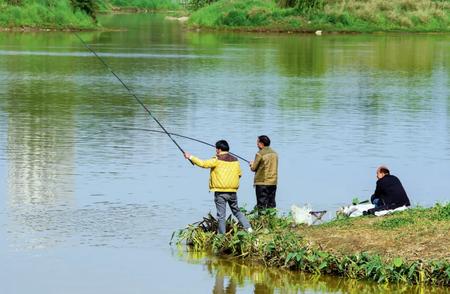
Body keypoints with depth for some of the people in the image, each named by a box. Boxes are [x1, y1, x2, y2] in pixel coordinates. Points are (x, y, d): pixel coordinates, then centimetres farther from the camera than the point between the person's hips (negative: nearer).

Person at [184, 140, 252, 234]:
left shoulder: (217, 160, -9)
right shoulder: (235, 160, 8)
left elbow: (203, 164, -13)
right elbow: (239, 174, 16)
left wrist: (191, 157, -2)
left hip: (220, 192, -5)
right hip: (232, 191, 5)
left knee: (221, 215, 0)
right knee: (237, 211, 18)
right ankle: (248, 228, 6)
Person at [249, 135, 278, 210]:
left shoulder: (260, 154, -11)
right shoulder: (274, 153, 10)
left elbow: (253, 168, -7)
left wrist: (252, 164, 16)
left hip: (262, 182, -6)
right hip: (273, 183, 6)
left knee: (261, 204, -4)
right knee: (271, 204, 9)